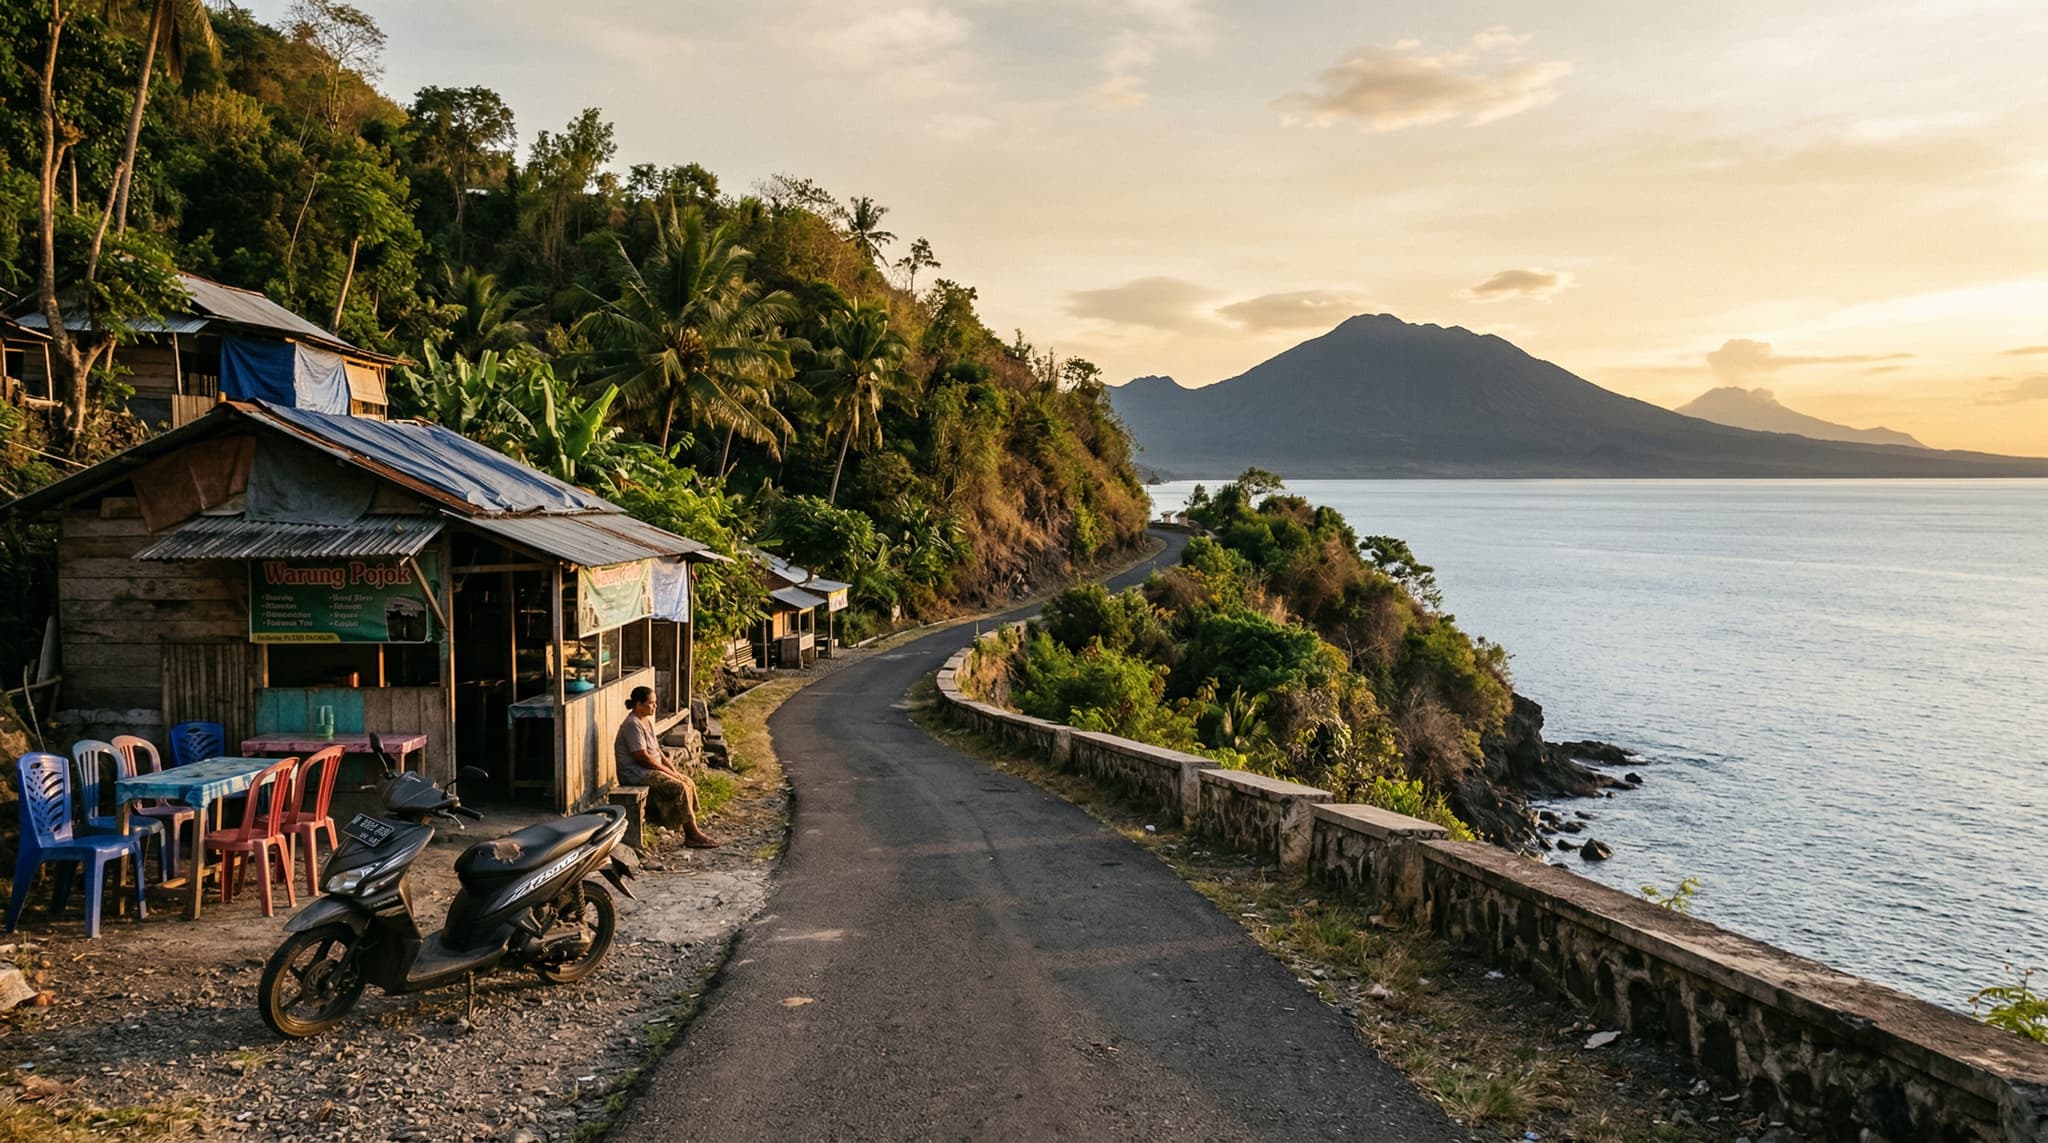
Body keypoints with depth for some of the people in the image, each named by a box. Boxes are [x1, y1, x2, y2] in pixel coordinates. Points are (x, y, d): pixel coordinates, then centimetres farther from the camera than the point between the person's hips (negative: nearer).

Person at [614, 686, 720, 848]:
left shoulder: (647, 721, 12)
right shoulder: (633, 725, -19)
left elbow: (657, 750, 17)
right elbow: (642, 757, -23)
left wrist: (673, 768, 5)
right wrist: (666, 770, -15)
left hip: (651, 768, 10)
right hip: (635, 772, -10)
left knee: (688, 783, 0)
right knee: (679, 788, -20)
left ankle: (691, 826, 1)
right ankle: (692, 835, -15)